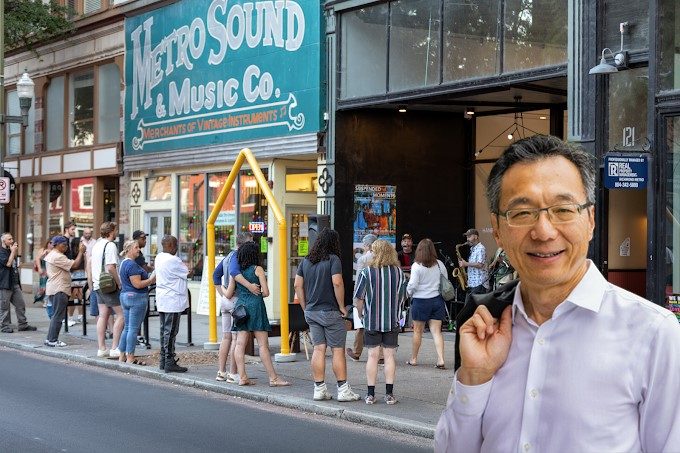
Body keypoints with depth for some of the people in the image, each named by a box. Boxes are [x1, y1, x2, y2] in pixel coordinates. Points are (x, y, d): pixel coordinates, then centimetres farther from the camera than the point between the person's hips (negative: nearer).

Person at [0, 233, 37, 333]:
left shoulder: (10, 251, 19)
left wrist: (15, 251, 9)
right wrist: (13, 251, -12)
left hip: (15, 283, 8)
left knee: (21, 304, 6)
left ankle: (22, 324, 11)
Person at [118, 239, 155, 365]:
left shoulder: (124, 263, 16)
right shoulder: (132, 264, -16)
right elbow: (137, 284, -20)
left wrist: (149, 280, 14)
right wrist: (151, 280, -11)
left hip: (125, 296, 10)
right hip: (136, 298, -10)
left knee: (127, 328, 14)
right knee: (134, 329, -6)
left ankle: (122, 356, 17)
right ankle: (130, 358, -3)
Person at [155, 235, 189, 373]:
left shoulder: (159, 257, 9)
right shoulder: (173, 261, -19)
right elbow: (188, 273, -11)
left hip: (162, 301, 9)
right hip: (173, 301, -9)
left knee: (164, 331, 14)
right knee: (170, 332, -6)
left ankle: (163, 361, 20)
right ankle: (170, 363, -3)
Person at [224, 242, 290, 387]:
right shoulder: (257, 269, -3)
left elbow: (229, 295, 11)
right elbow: (266, 292, -7)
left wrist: (222, 289, 32)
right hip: (256, 306, -4)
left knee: (240, 344, 4)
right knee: (263, 344, -4)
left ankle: (242, 377, 0)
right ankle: (273, 378, -2)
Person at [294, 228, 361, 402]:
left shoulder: (306, 261, 8)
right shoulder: (333, 259, -10)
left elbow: (298, 285, 7)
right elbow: (337, 283, -20)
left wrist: (305, 307, 12)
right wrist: (342, 306, -10)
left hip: (311, 311, 6)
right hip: (330, 311, -6)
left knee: (318, 349, 7)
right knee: (338, 350, 0)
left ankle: (319, 389, 7)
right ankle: (343, 390, 2)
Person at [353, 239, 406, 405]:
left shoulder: (366, 272, -9)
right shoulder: (399, 272, 0)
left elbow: (358, 298, -7)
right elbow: (403, 297, 8)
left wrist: (362, 313, 10)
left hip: (371, 321, -2)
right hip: (392, 321, 2)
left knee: (372, 356, 4)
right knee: (389, 356, 6)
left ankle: (371, 394, 6)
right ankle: (389, 394, 7)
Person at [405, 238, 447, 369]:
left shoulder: (416, 266, -13)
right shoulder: (439, 264, 0)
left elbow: (412, 285, -12)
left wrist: (409, 291, 8)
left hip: (421, 301, -3)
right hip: (437, 299, 3)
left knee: (418, 330, 9)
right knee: (436, 331, 2)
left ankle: (413, 359, 20)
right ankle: (441, 360, -9)